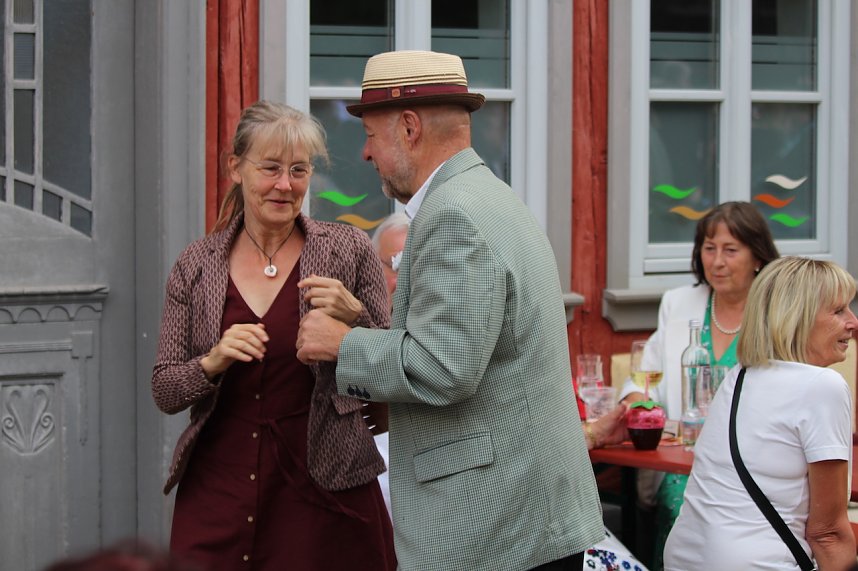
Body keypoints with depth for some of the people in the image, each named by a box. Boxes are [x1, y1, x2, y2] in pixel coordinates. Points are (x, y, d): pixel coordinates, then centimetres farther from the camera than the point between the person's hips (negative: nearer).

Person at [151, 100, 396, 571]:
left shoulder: (348, 251, 0)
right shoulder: (196, 266, 4)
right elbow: (164, 393, 4)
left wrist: (353, 317, -16)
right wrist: (212, 364, -15)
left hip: (323, 487, -1)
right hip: (219, 489, 2)